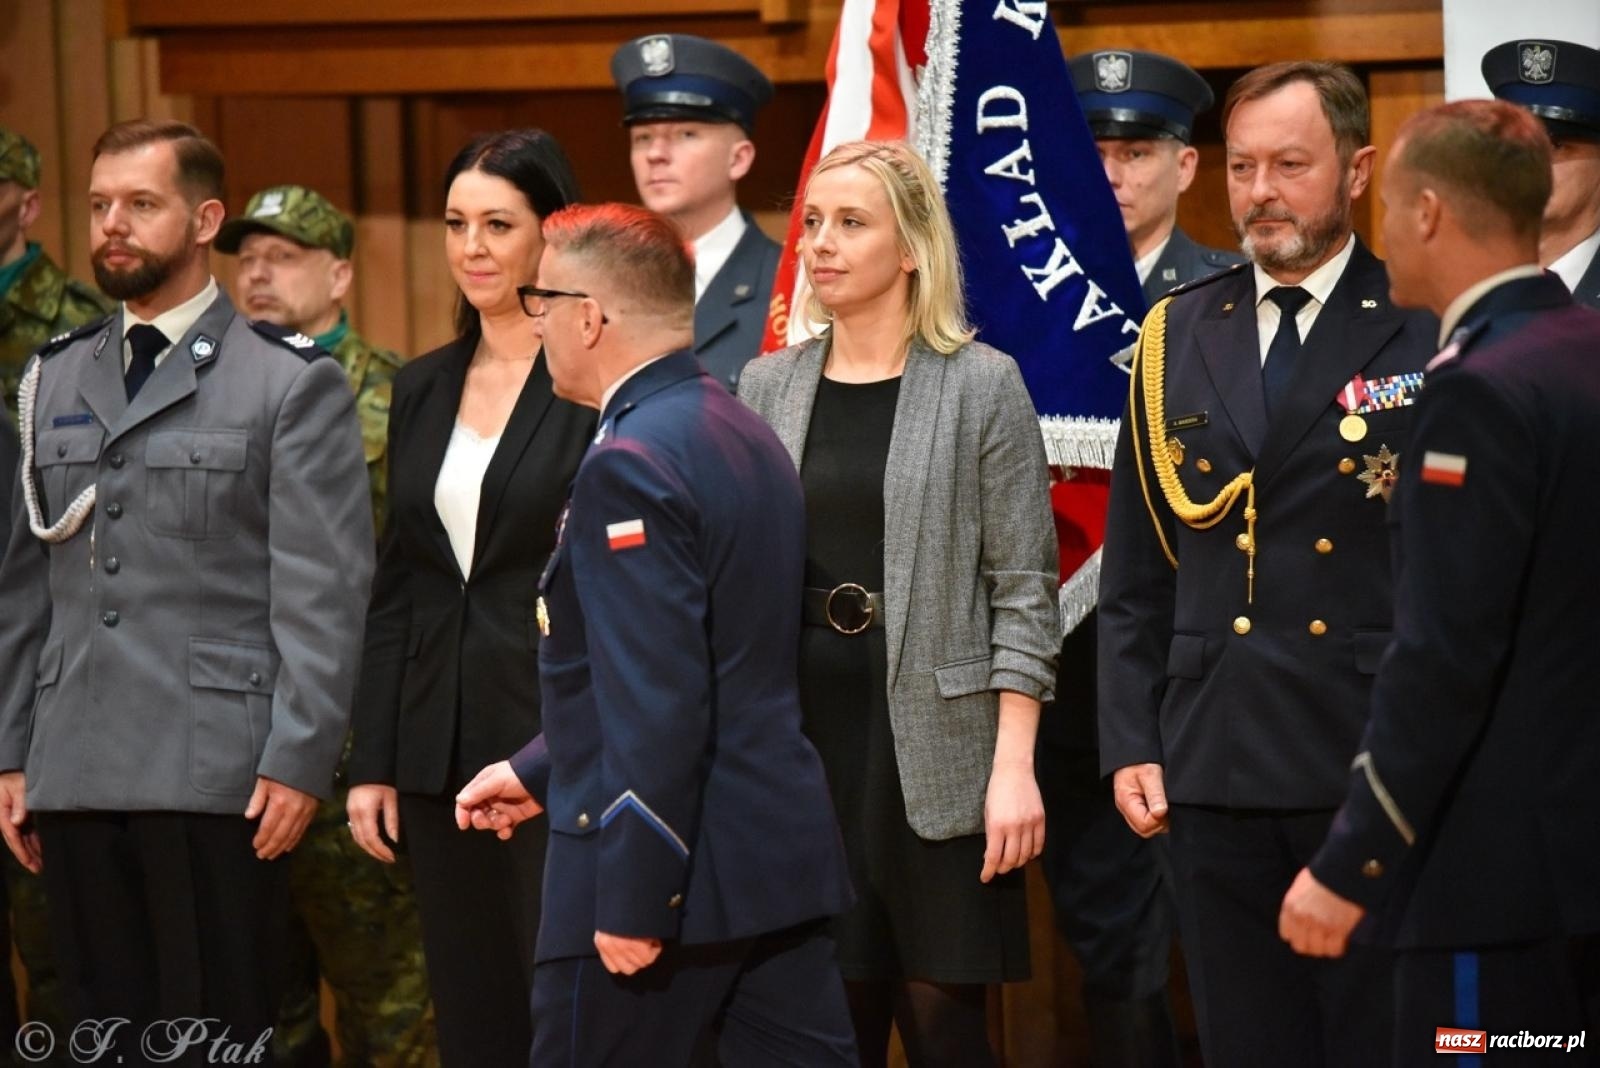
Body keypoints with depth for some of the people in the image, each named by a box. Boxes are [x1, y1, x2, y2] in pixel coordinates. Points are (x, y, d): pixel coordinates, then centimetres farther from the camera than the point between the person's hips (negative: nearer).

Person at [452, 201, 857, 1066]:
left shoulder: (630, 464, -17)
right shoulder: (739, 433, 13)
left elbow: (657, 698, -22)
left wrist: (633, 903, -20)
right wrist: (539, 770, 25)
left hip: (665, 870, -9)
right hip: (780, 856, 9)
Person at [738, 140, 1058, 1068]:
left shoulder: (983, 384, -2)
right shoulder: (770, 386, 10)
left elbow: (1024, 590, -4)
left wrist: (1015, 764, -11)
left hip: (932, 740, -3)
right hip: (803, 730, 4)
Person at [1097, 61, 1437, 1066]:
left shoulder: (1432, 334, -3)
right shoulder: (1179, 337, 11)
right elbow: (1137, 576, 13)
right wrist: (1131, 744, 6)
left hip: (1380, 760, -4)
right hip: (1216, 768, 4)